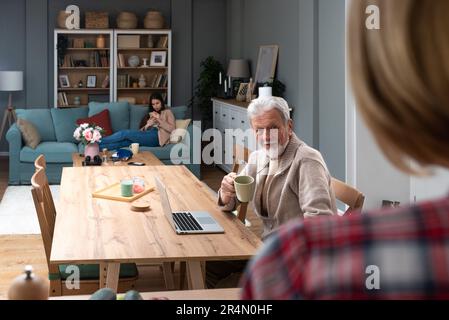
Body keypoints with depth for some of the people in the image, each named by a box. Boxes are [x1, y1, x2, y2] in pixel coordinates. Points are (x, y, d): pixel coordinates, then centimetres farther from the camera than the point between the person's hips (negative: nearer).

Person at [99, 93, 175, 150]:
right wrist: (147, 126, 1)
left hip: (156, 137, -6)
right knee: (123, 142, -24)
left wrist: (159, 119, -6)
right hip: (147, 135, 6)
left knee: (125, 133, -23)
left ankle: (98, 142, -28)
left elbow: (172, 129, 0)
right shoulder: (151, 114, 33)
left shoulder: (167, 112, 17)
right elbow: (142, 130, 22)